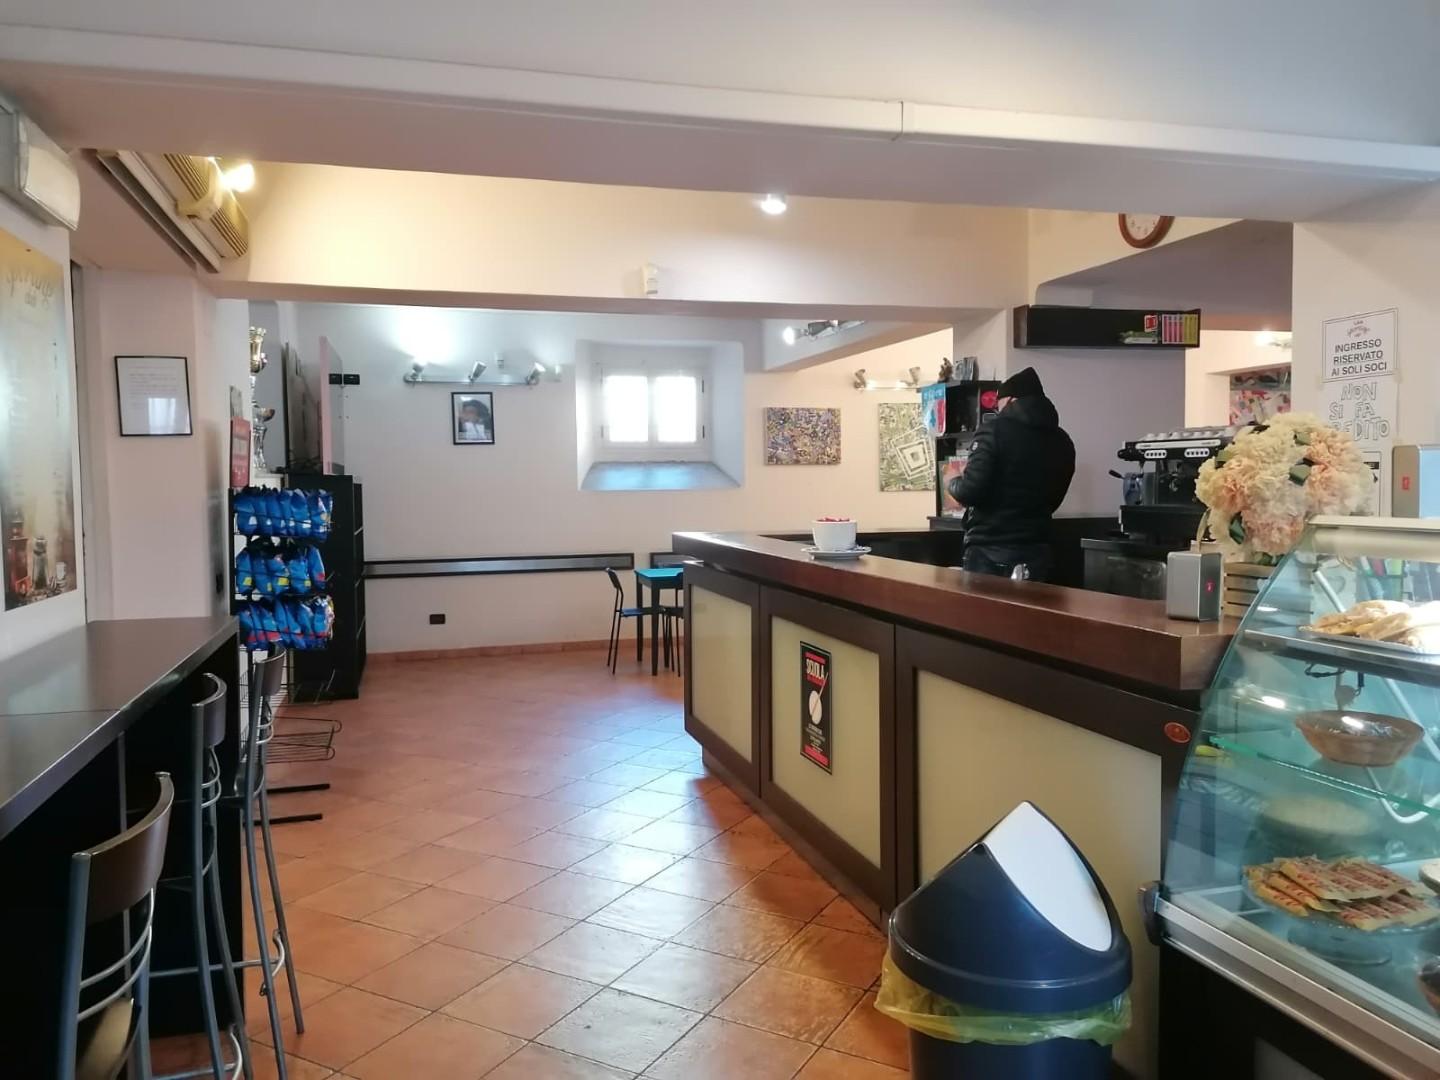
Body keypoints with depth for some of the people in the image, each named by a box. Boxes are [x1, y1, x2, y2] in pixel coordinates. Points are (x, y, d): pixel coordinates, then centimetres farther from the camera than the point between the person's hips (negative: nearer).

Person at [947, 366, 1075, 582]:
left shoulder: (994, 431, -10)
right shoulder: (1061, 441, 8)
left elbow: (971, 490, -18)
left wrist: (954, 484, 4)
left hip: (990, 552, -6)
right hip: (1036, 552, 6)